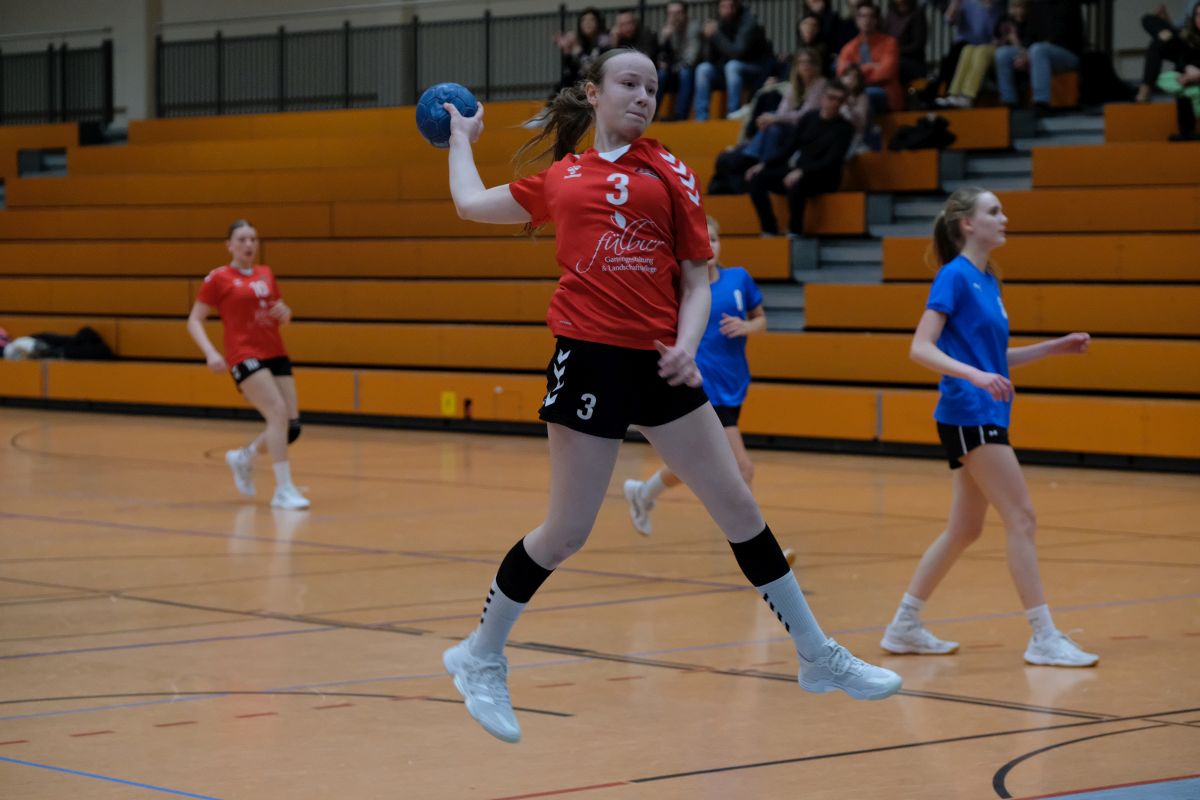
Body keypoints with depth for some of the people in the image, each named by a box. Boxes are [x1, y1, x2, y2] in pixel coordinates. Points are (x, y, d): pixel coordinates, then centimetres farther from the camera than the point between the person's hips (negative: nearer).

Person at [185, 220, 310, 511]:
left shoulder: (266, 275, 14)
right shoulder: (218, 279, -1)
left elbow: (282, 316, 25)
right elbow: (194, 321, 0)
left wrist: (284, 312, 0)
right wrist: (210, 353, -15)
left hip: (276, 355, 6)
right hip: (245, 357, -6)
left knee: (292, 426, -1)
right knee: (278, 413, -24)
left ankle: (243, 458, 26)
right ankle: (284, 490, -19)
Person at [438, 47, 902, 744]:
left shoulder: (669, 171, 10)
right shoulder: (559, 178, 11)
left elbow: (697, 280, 7)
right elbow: (470, 203, 24)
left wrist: (686, 345, -9)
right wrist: (462, 137, 37)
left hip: (659, 363, 2)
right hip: (589, 357, -2)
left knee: (739, 507, 6)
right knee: (567, 531, -1)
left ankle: (819, 657, 16)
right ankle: (480, 658, 18)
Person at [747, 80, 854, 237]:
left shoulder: (844, 128, -5)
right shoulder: (809, 118, 8)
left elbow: (831, 161, -17)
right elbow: (790, 148, 11)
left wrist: (801, 171, -31)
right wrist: (765, 165, -2)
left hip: (825, 178, -5)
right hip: (799, 172, 5)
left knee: (796, 183, -39)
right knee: (758, 178, -16)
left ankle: (795, 232, -26)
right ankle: (769, 231, -17)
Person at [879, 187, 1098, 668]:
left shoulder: (988, 281, 15)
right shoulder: (954, 276, -10)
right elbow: (921, 349, -18)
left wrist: (1055, 347, 15)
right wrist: (976, 375, -30)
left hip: (985, 416, 9)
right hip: (968, 415, -9)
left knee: (965, 529, 13)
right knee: (1022, 518, -10)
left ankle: (904, 627, 20)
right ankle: (1044, 638, -7)